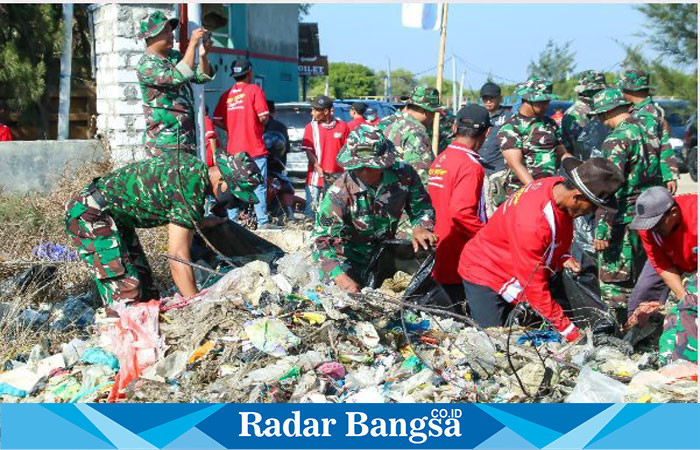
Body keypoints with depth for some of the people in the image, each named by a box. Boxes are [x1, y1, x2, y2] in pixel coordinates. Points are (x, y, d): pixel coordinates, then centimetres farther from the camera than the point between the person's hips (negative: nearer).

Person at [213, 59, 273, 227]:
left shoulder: (226, 94, 8)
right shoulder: (254, 90, -5)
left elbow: (217, 120, 5)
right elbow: (263, 117, -13)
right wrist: (261, 126, 8)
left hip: (233, 149, 4)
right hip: (255, 149, -4)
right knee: (259, 186, 0)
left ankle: (232, 221, 9)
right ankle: (263, 222, -1)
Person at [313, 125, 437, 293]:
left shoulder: (404, 175, -18)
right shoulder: (339, 193, -28)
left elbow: (421, 206, -1)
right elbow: (322, 240, -29)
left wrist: (420, 227, -25)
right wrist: (341, 276, -43)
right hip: (349, 259, -4)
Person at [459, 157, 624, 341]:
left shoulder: (559, 186, -12)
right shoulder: (532, 223, -38)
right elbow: (534, 285, -30)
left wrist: (562, 258, -7)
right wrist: (569, 330, -25)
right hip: (485, 276, -9)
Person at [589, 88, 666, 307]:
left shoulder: (617, 139, -15)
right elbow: (657, 176, 19)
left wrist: (602, 230, -18)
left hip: (625, 218, -9)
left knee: (613, 281, -1)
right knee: (638, 278, 18)